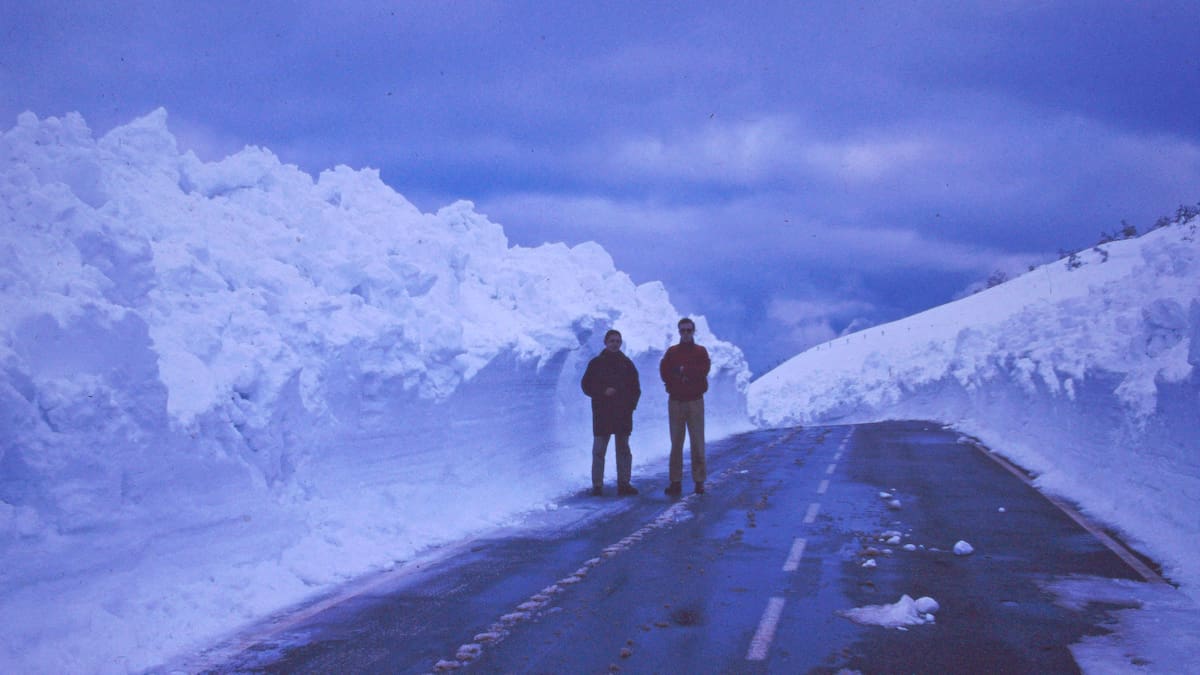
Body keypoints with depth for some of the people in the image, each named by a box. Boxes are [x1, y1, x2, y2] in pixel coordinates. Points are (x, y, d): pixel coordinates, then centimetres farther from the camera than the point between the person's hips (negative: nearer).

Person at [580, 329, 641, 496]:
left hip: (623, 413, 2)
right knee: (599, 450, -2)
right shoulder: (596, 363, 4)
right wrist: (603, 392, -12)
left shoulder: (627, 363, 9)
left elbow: (635, 388, 12)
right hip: (602, 413, -2)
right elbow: (586, 385, 3)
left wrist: (631, 405, -2)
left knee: (624, 449, 5)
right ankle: (597, 485, 1)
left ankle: (624, 483, 10)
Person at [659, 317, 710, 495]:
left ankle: (699, 481, 0)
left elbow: (704, 369, -11)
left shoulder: (700, 351, 7)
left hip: (695, 401, -1)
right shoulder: (671, 352, 11)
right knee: (676, 443, 2)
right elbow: (664, 371, -2)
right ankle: (675, 482, 3)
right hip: (675, 400, 1)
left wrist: (682, 370, -11)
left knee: (697, 442, -3)